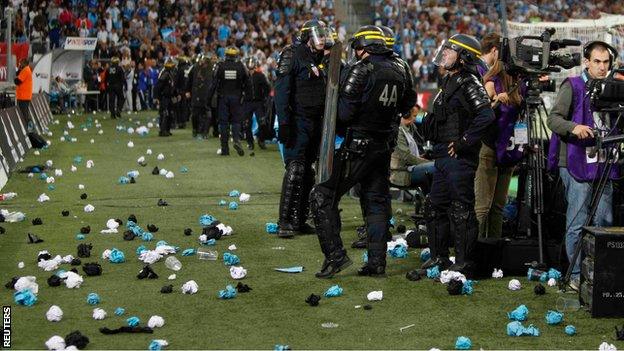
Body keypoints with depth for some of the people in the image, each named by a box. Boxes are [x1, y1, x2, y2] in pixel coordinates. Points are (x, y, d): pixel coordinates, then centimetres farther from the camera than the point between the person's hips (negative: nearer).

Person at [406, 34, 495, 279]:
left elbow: (486, 116, -25)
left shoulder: (469, 83, -13)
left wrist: (464, 142, -21)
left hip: (459, 158, -10)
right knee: (435, 207, 15)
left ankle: (464, 264, 2)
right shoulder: (449, 82, 17)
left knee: (461, 209, -4)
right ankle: (438, 258, 25)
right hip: (443, 157, 10)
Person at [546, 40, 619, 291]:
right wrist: (573, 127, -28)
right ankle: (577, 275, 0)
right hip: (577, 163, -6)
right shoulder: (573, 86, -2)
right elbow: (553, 118, -10)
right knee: (578, 222, -5)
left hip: (603, 164, 6)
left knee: (604, 222, 8)